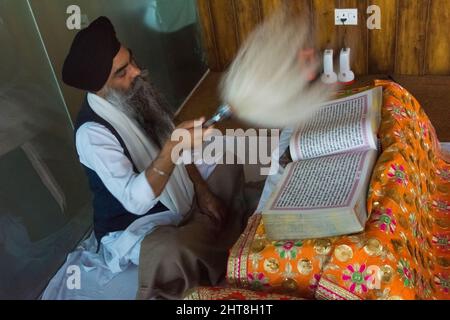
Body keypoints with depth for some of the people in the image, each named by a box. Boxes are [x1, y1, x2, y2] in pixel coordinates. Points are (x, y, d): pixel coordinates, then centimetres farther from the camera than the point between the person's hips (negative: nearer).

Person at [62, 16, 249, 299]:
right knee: (171, 253, -41)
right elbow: (135, 200, -36)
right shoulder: (92, 133, -28)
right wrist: (172, 148, -47)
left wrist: (202, 189, -3)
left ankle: (228, 238, 13)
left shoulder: (136, 93, -5)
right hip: (134, 224, -8)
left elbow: (179, 151, 6)